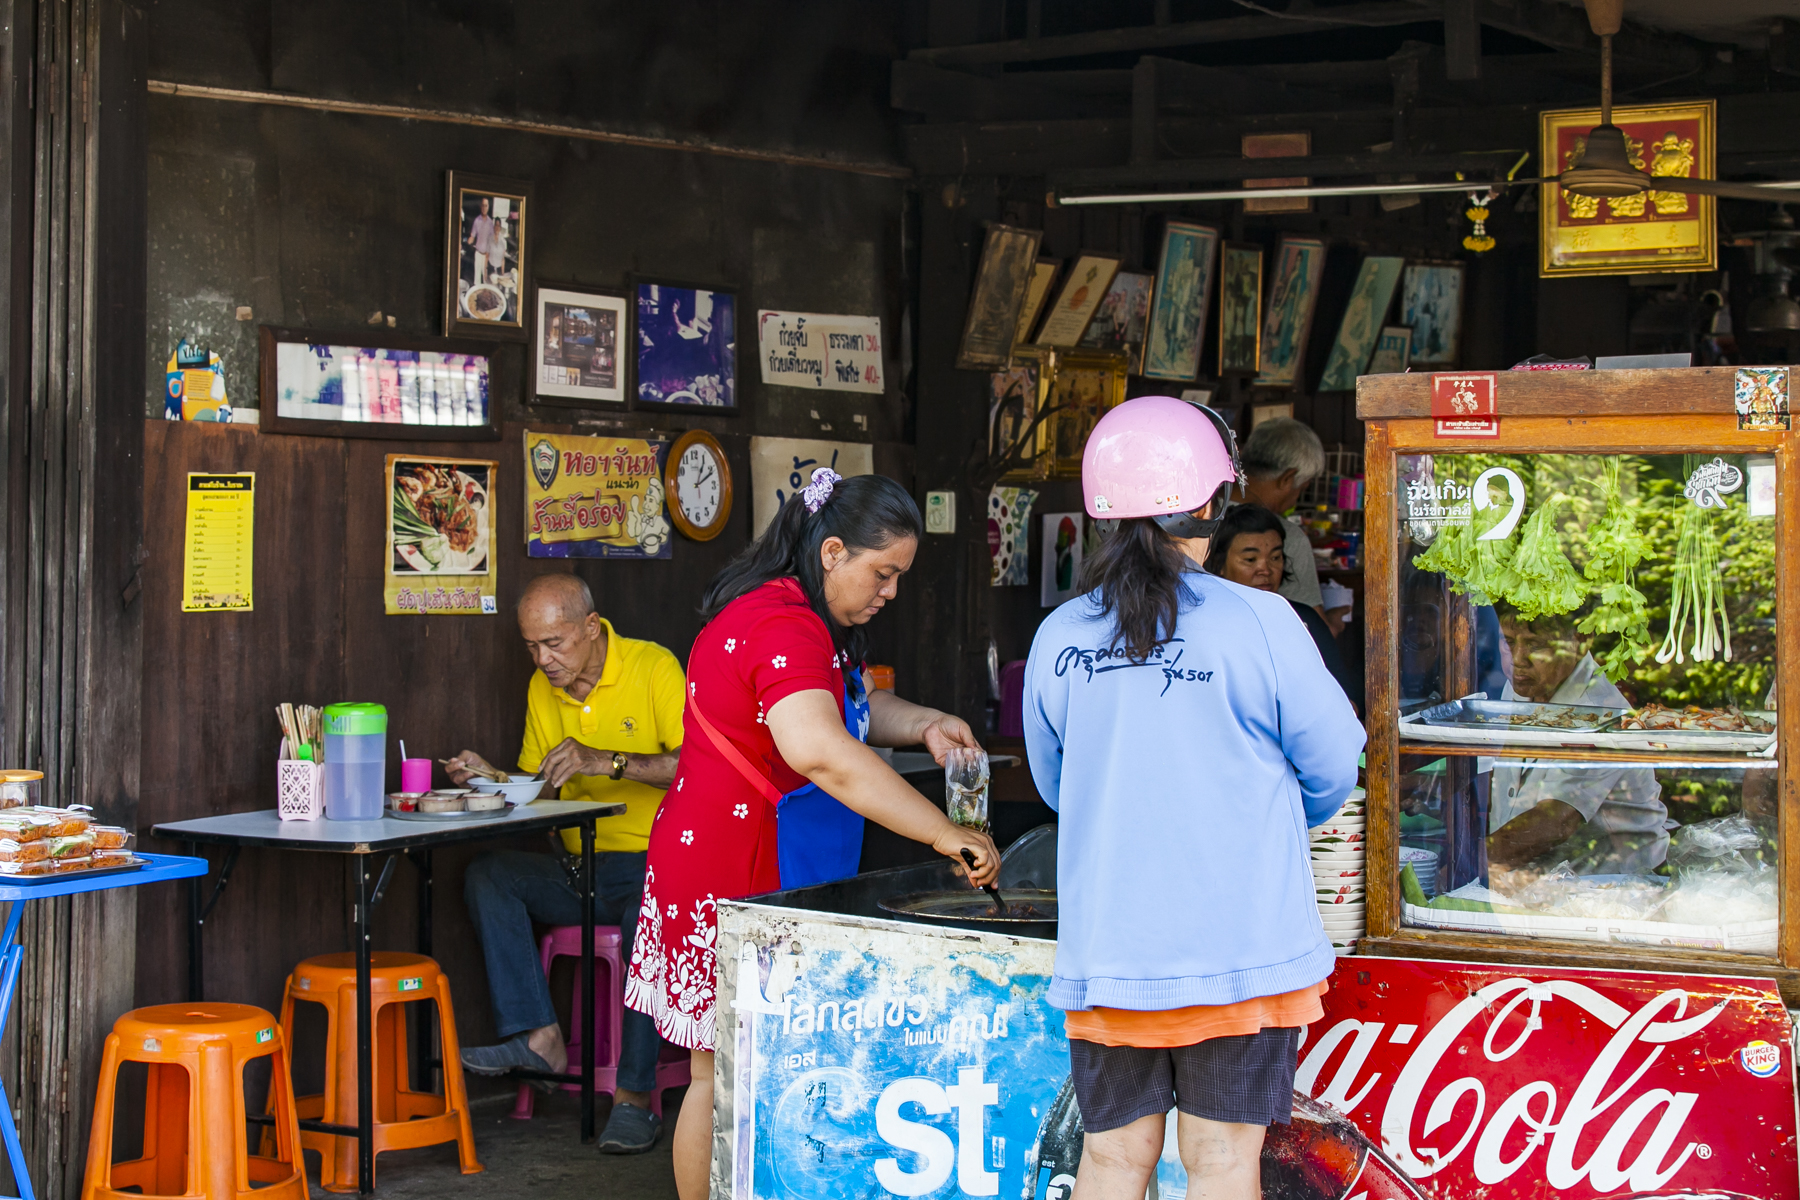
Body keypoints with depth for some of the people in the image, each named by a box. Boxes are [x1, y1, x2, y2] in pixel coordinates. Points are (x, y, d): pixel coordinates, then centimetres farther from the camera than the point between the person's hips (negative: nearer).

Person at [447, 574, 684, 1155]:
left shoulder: (653, 667, -8)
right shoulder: (543, 689, 9)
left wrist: (606, 761, -27)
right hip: (580, 868, 6)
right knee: (487, 876, -17)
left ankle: (635, 1095, -31)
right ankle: (538, 1038, -25)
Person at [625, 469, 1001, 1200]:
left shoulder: (798, 617, 14)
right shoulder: (783, 627, -22)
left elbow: (842, 705, 28)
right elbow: (818, 749, -37)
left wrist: (922, 725, 7)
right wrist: (945, 835, -36)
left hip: (761, 865, 10)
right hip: (727, 875, -10)